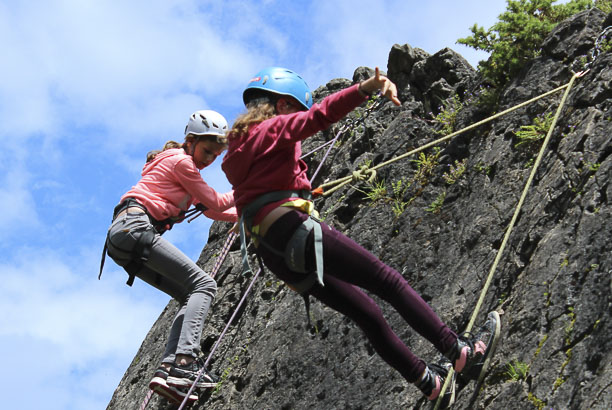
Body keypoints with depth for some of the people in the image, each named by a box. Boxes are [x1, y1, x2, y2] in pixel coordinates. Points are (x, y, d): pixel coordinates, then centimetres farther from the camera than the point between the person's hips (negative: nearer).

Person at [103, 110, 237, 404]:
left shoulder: (185, 166, 28)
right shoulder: (181, 161, -1)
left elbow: (213, 211, 34)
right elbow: (217, 203, 2)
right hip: (134, 227, -10)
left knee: (192, 296, 5)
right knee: (204, 285, -14)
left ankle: (167, 369, -12)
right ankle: (185, 360, -32)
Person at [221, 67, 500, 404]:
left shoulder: (236, 149, 23)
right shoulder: (275, 127, -2)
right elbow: (319, 115, -21)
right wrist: (367, 88, -36)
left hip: (273, 255, 9)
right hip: (293, 230, -9)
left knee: (365, 310, 13)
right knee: (387, 280, -3)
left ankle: (428, 381, 18)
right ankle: (461, 352, -4)